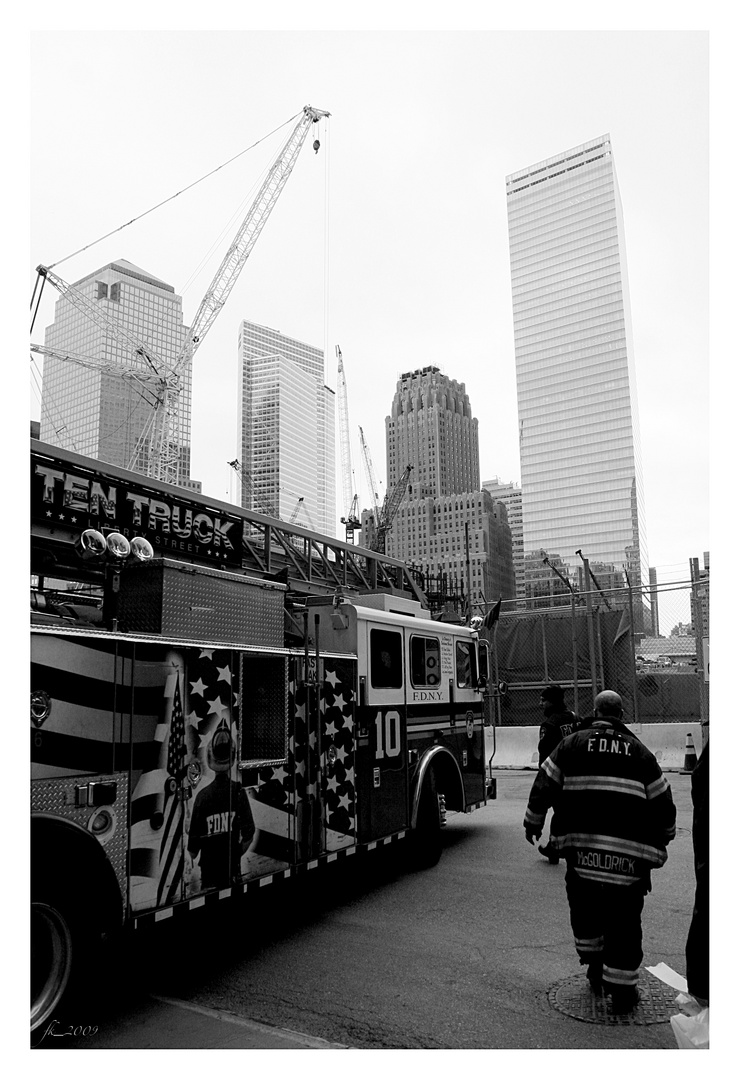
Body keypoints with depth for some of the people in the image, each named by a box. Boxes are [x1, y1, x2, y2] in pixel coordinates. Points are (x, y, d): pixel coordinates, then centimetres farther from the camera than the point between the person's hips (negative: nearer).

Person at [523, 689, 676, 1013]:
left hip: (580, 847, 0)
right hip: (629, 854, 0)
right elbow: (662, 801, 15)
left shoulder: (572, 744, 6)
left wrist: (533, 823, 19)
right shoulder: (639, 751, 9)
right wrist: (662, 840, 30)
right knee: (624, 918, 8)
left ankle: (595, 967, 32)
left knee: (584, 905, 22)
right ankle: (622, 989, 12)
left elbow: (543, 785, 5)